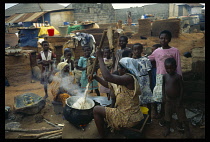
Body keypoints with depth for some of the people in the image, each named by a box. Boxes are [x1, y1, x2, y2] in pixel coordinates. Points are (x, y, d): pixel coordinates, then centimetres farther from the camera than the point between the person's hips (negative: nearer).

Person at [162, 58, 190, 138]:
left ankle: (186, 130, 30)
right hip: (168, 100, 4)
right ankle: (167, 129, 35)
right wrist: (163, 96, 4)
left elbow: (182, 88, -12)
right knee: (167, 115, 15)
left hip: (177, 99, -3)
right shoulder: (165, 76, -6)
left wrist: (180, 100, -12)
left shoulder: (178, 77, -18)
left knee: (181, 115, 8)